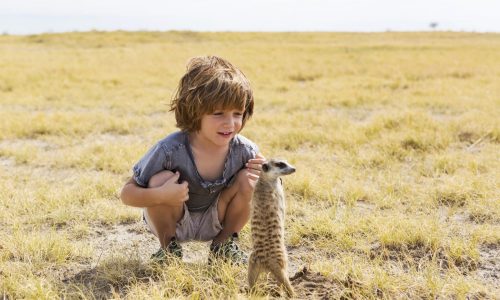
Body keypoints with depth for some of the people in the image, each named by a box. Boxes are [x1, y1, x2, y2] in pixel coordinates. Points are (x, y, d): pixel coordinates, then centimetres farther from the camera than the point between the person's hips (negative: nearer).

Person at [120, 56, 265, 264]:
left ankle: (224, 245, 2)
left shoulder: (245, 150, -20)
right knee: (161, 179, -32)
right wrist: (162, 196, -43)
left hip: (213, 223, 3)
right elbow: (127, 193, -23)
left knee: (247, 178, -21)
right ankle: (169, 247, -4)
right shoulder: (171, 149, -30)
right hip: (172, 221, -2)